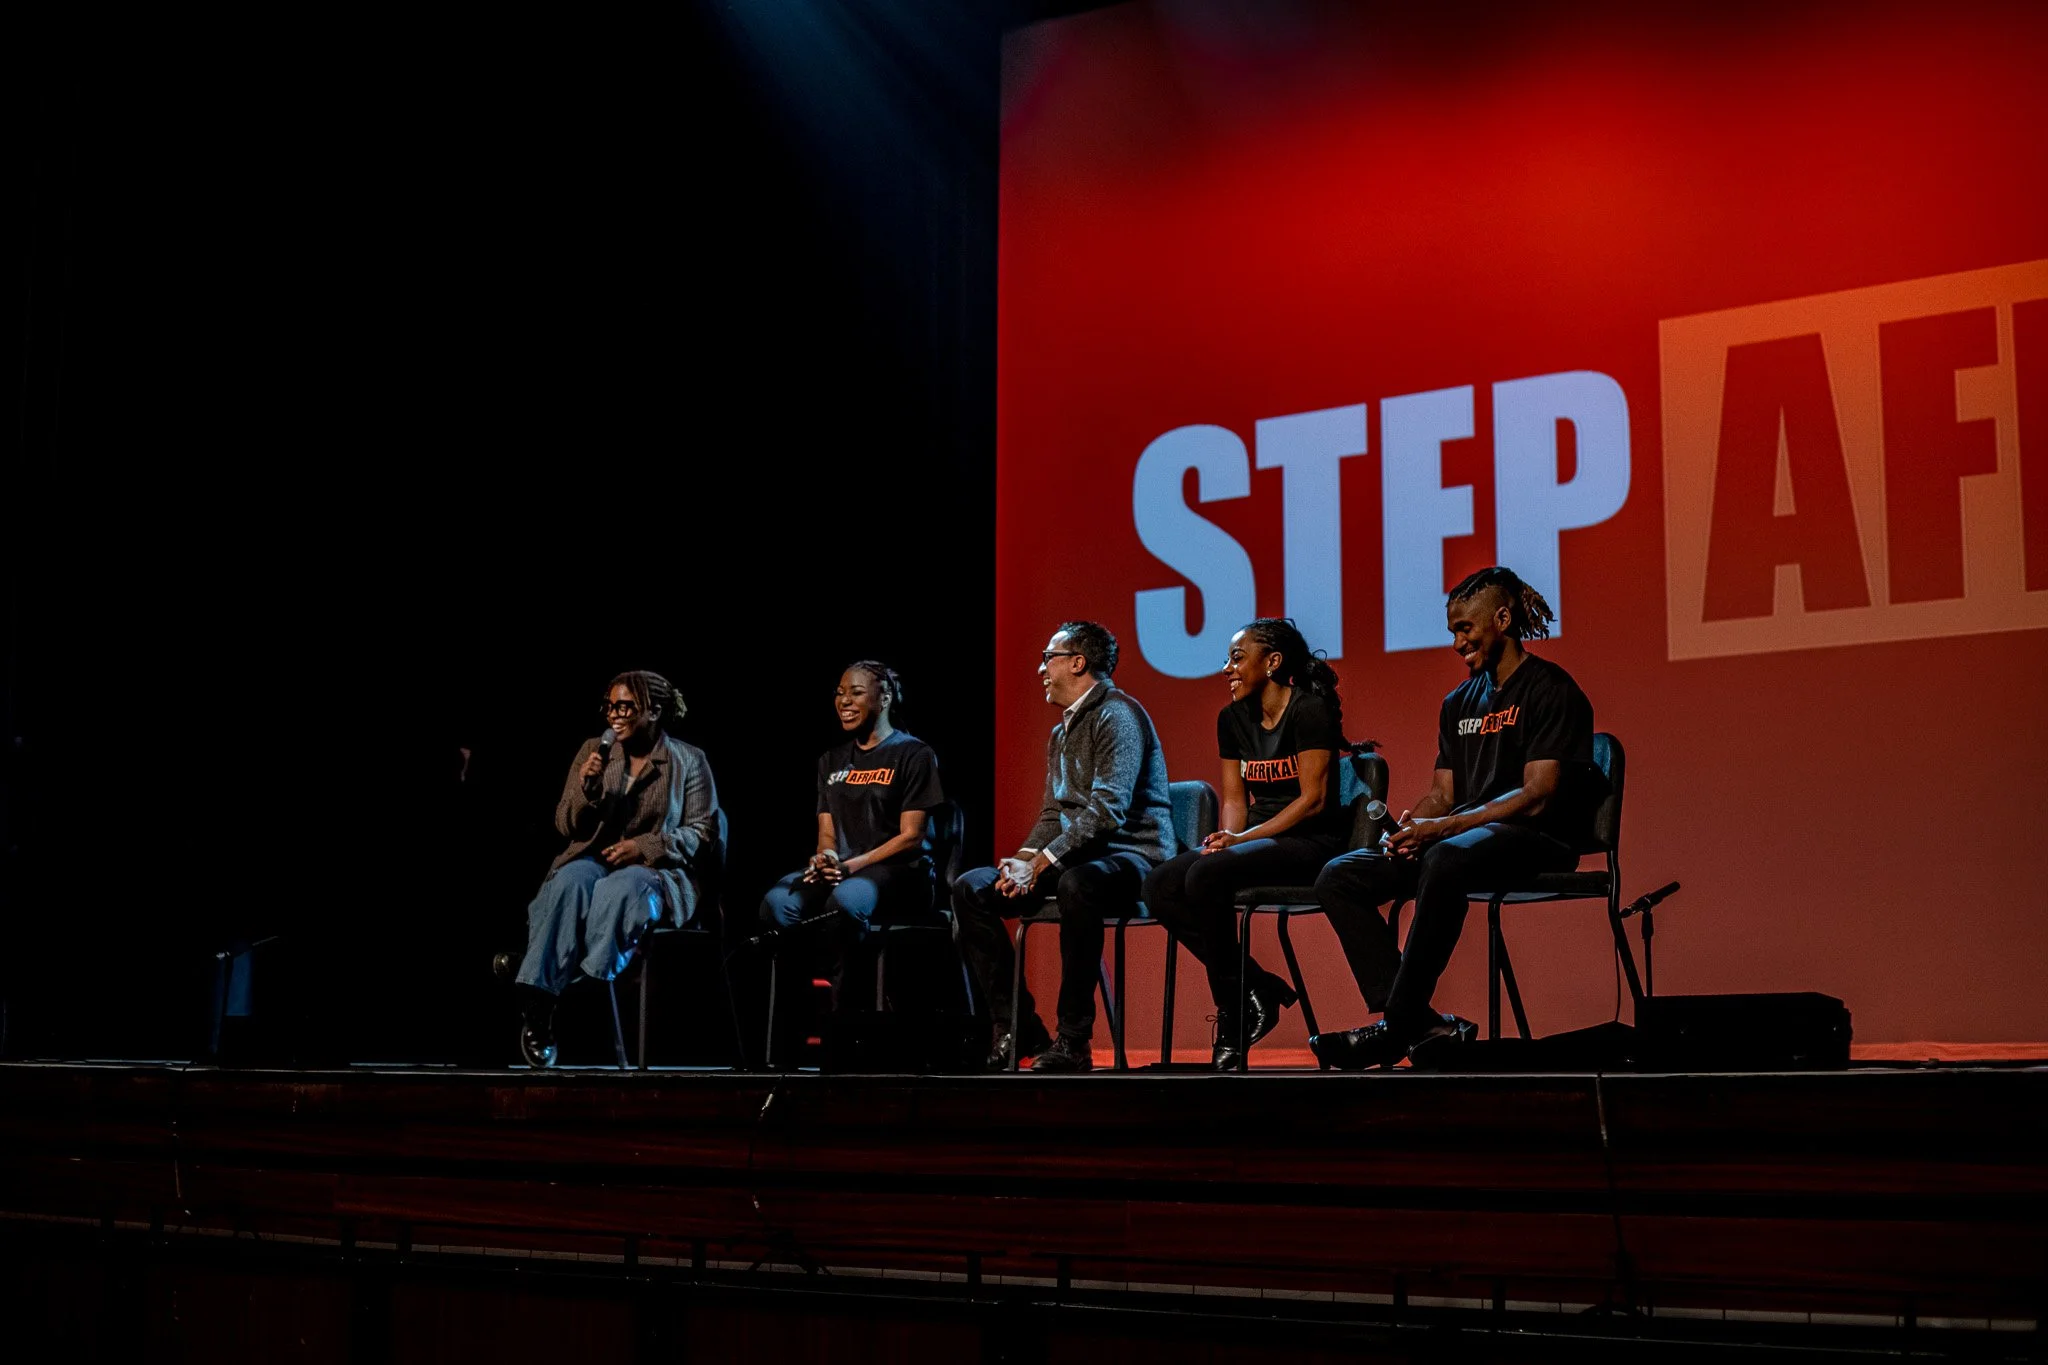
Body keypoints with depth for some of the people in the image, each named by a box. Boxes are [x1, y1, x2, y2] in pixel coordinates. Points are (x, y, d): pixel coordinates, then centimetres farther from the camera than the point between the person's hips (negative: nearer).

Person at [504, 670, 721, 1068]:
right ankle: (537, 1004, -45)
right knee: (569, 883, -34)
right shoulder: (593, 750, 12)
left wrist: (645, 847, -16)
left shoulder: (688, 760, 4)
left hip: (658, 872, -2)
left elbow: (702, 833, -1)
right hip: (594, 860, 2)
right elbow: (567, 826, 10)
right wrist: (586, 786, -10)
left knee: (619, 889, -38)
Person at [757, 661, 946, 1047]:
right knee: (778, 903, -27)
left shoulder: (913, 754, 1)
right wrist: (824, 858, -9)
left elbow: (910, 837, -6)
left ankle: (842, 1008, -26)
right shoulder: (832, 760, 19)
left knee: (845, 900, -40)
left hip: (900, 872, -5)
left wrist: (853, 865, -17)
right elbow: (827, 834, 16)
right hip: (839, 871, 5)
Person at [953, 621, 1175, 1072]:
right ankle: (1018, 1029, -7)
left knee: (1075, 883, -41)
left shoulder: (1117, 714, -10)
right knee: (971, 888, -5)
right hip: (1075, 859, 9)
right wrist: (1024, 858, -1)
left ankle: (1073, 1041, -32)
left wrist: (1043, 862, -24)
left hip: (1130, 857, -9)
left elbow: (1107, 809, -21)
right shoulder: (1062, 732, 20)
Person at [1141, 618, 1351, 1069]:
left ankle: (1233, 1007, -15)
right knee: (1160, 886, -15)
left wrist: (1244, 838, -19)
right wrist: (1227, 837, -10)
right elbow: (1235, 800, 13)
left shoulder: (1310, 710, -11)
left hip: (1312, 841, -8)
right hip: (1258, 839, 8)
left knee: (1206, 876, -31)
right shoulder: (1232, 718, 12)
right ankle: (1258, 990, -12)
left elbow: (1313, 799, -15)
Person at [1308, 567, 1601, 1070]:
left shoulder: (1550, 690, -5)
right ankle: (1415, 1019, -24)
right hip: (1461, 835, 8)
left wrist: (1443, 826, -21)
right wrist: (1409, 826, -5)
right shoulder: (1459, 702, 20)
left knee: (1444, 859, -40)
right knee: (1338, 878, -10)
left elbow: (1538, 796, -14)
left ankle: (1396, 1025, -33)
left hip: (1536, 840, -8)